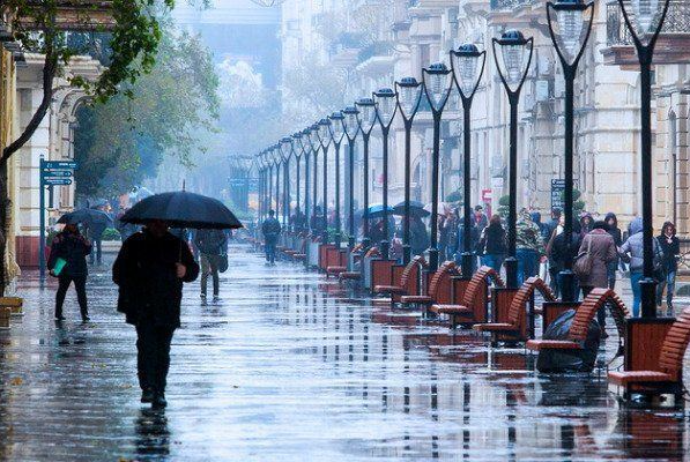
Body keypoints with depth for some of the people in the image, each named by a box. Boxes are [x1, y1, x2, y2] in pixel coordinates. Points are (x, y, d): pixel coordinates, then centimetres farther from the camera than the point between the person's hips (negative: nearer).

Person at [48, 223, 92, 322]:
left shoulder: (80, 237, 12)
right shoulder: (60, 237, 0)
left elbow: (87, 251, 17)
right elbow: (54, 252, -6)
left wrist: (87, 245, -4)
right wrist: (52, 267, -15)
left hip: (79, 270, 3)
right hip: (65, 270, -3)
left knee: (81, 291, -3)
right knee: (62, 290, 7)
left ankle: (84, 313, -4)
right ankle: (58, 313, 16)